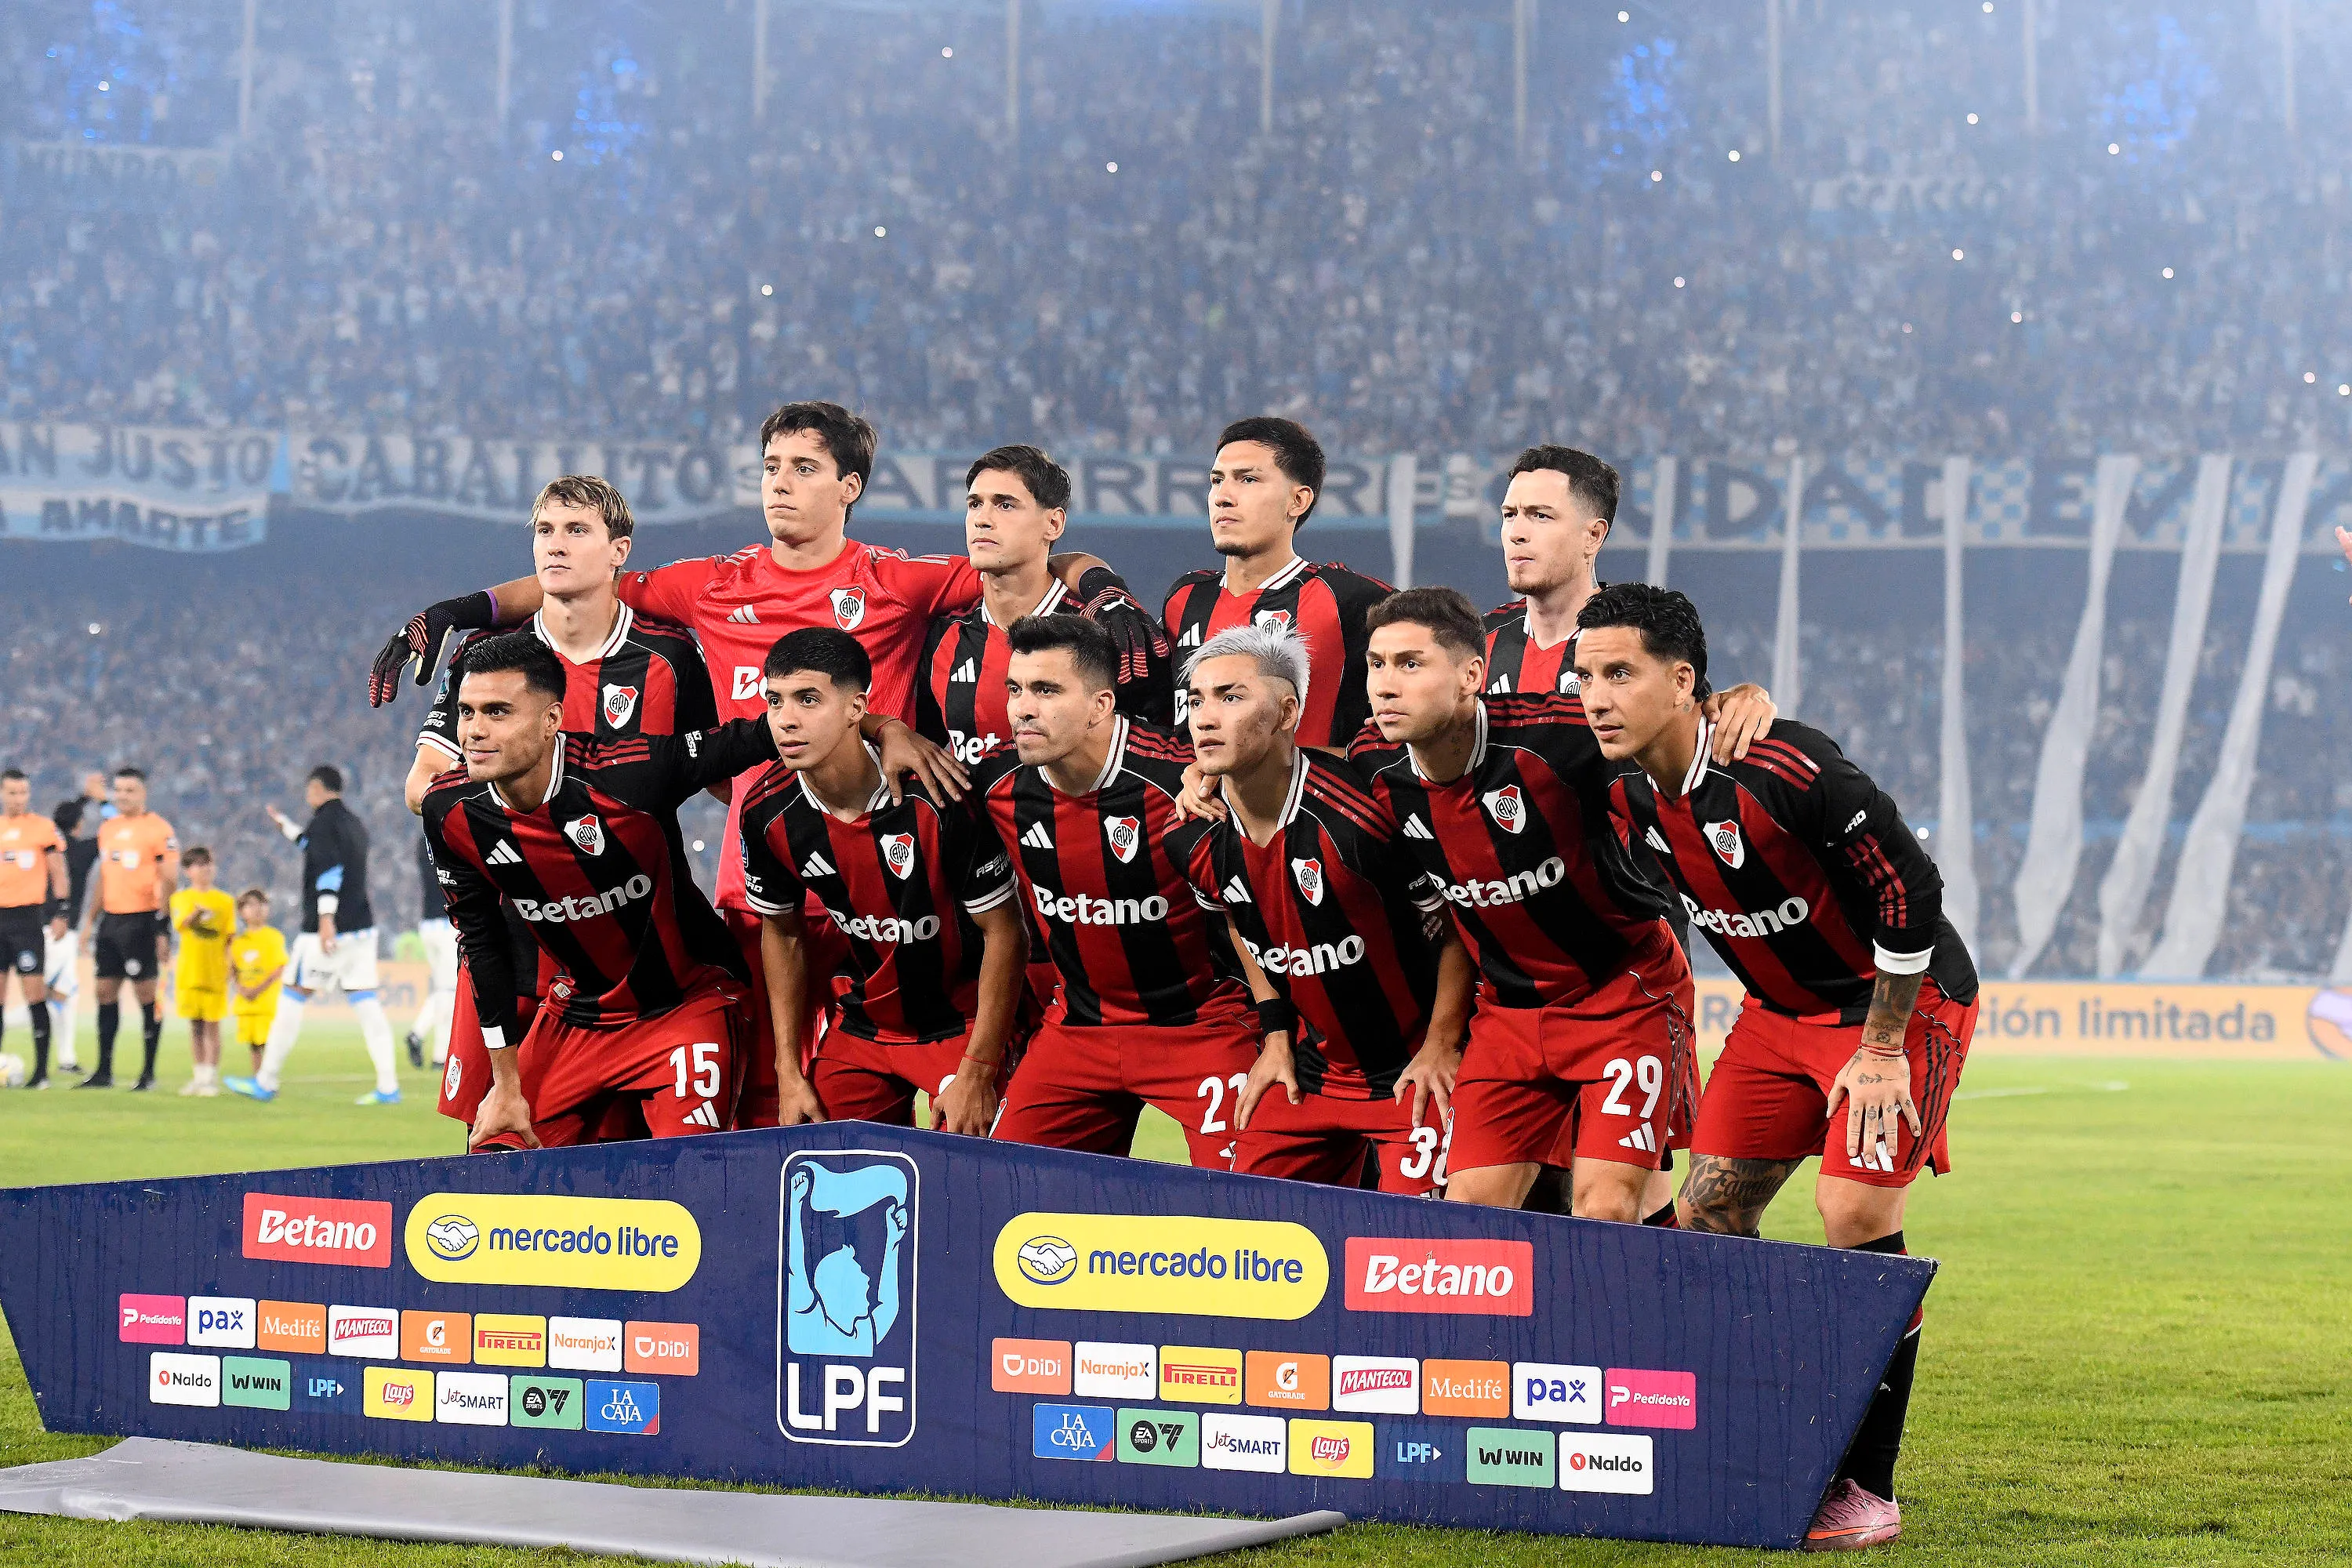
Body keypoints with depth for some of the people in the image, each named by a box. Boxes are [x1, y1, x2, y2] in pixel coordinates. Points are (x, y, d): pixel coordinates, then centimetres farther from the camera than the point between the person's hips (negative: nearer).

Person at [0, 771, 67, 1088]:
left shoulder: (43, 827, 1)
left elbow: (58, 874, 3)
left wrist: (60, 914, -4)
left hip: (28, 918, -4)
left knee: (35, 993, -6)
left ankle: (41, 1071, -3)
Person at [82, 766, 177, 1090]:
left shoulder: (158, 830, -8)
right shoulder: (107, 828, 14)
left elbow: (169, 882, -11)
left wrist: (162, 927, -16)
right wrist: (92, 920, 19)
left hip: (141, 920, -7)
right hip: (110, 918, 7)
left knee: (146, 993, -4)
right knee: (106, 991, 7)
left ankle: (148, 1073, 0)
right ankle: (104, 1072, 13)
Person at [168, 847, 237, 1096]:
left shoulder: (225, 901, 5)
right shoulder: (181, 898, 5)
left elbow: (231, 936, 3)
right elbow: (180, 925, -13)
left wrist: (230, 964, -10)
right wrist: (196, 914, -33)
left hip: (215, 971, -1)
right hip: (189, 970, 1)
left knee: (212, 1024, -2)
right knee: (195, 1025, 8)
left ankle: (211, 1078, 1)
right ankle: (199, 1075, 18)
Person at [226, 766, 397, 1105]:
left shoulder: (324, 821, -8)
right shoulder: (353, 823, 19)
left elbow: (329, 869, -21)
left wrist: (326, 919, -27)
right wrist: (284, 825, 49)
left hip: (329, 930, -8)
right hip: (363, 928, 8)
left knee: (293, 998, 2)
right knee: (367, 1005, 3)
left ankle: (266, 1082, 8)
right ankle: (388, 1086, -5)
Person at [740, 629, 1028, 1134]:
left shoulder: (935, 796, -27)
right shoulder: (767, 813, -12)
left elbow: (1003, 933, -17)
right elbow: (781, 933, 6)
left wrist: (977, 1072, -18)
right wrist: (789, 1072, 3)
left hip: (964, 1021, -5)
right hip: (862, 1024, 5)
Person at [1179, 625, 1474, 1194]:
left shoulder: (1359, 815, -26)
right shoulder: (1203, 846, -6)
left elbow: (1457, 930, -14)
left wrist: (1440, 1047, -11)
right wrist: (1277, 1036, 13)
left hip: (1412, 1071, -6)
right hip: (1313, 1069, 6)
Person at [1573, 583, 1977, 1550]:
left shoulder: (1784, 771, -30)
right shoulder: (1629, 799, -7)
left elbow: (1909, 891, -24)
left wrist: (1881, 1050, -20)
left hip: (1899, 999, -8)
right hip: (1779, 1009, 8)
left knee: (1855, 1216, -18)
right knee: (1708, 1214, 0)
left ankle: (1867, 1489, -9)